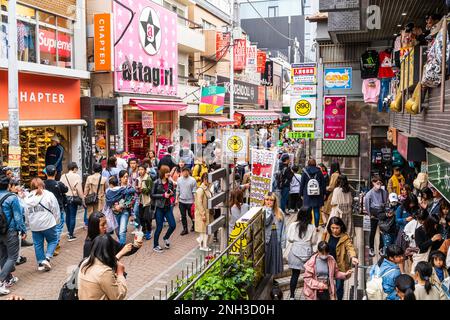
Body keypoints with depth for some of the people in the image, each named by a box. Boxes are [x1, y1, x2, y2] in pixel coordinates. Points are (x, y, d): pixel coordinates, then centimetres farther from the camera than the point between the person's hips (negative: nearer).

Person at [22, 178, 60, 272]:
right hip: (48, 224, -3)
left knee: (38, 244, 13)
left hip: (34, 226, 3)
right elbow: (56, 210, -5)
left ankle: (40, 263, 17)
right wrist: (56, 222, 7)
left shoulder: (27, 198, 4)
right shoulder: (49, 195, -7)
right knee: (53, 240, 14)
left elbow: (26, 214, 8)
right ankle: (47, 258, -1)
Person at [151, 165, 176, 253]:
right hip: (159, 207, -4)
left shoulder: (170, 183, 3)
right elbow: (152, 195, -9)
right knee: (159, 228, 2)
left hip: (168, 207, 4)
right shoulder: (157, 183, -10)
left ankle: (166, 238, 32)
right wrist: (163, 195, -19)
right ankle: (155, 246, 20)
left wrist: (172, 195, -8)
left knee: (173, 225, 2)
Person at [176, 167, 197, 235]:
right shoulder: (179, 180, 4)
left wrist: (194, 201, -10)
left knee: (191, 214, 10)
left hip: (190, 201, -4)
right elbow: (178, 190, 12)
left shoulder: (192, 180, -10)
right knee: (183, 216, 8)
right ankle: (185, 229, 18)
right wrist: (177, 199, 10)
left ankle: (194, 225, 35)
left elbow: (194, 192, -8)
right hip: (181, 201, 4)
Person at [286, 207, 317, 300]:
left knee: (295, 274, 7)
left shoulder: (293, 225, -7)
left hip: (295, 251, 0)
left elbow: (290, 239, -5)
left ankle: (292, 296, 10)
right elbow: (314, 241, -1)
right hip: (307, 252, 0)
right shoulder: (312, 227, -7)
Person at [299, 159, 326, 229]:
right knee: (316, 211, 5)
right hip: (317, 195, 1)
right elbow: (323, 184, 7)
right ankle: (316, 226, 6)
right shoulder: (319, 172, 4)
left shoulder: (305, 172, 0)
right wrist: (324, 194, 14)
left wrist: (301, 194, 11)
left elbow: (302, 184, 4)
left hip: (307, 195, -1)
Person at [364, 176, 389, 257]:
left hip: (382, 212, 2)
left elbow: (386, 202, 8)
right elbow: (366, 204, -4)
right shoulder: (370, 193, -11)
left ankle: (381, 248, 20)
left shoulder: (384, 192, -4)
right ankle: (371, 248, 16)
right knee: (373, 231, 6)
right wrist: (370, 214, 0)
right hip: (374, 213, -2)